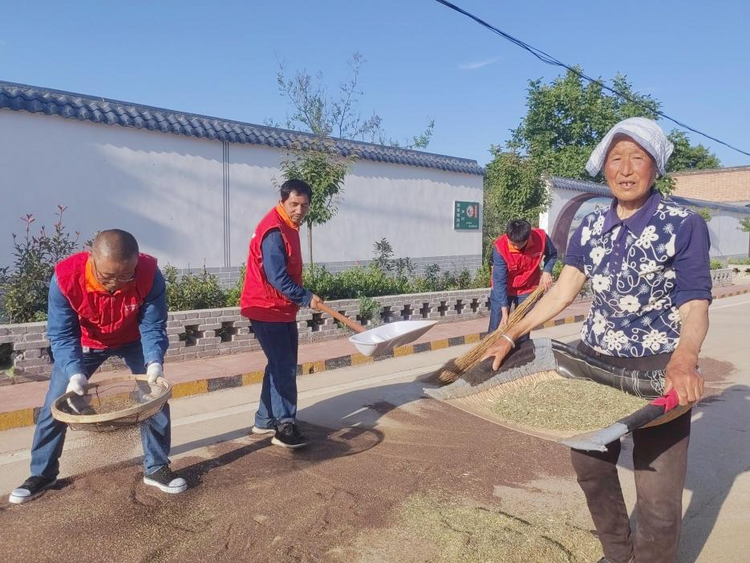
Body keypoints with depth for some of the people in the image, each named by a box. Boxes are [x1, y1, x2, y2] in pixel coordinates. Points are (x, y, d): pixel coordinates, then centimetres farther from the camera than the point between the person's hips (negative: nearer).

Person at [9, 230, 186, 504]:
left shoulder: (150, 274, -35)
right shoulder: (65, 278, -36)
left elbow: (153, 326, -27)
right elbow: (61, 334, -29)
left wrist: (154, 362, -44)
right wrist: (75, 372, -45)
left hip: (133, 341, 0)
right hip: (83, 343, 0)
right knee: (55, 405, 0)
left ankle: (157, 468, 12)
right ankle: (42, 474, 21)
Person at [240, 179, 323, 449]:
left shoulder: (288, 227, 11)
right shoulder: (274, 231, -21)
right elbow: (277, 278, -25)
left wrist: (299, 299, 18)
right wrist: (306, 298, -17)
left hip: (283, 309, 10)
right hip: (267, 309, -10)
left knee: (280, 366, 14)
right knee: (285, 367, -8)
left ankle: (265, 421, 25)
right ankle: (285, 427, 1)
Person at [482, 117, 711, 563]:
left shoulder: (684, 225, -11)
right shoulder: (591, 227, 3)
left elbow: (694, 306, -17)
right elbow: (564, 291, 0)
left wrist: (684, 359, -37)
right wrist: (512, 336, -9)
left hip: (658, 371, -4)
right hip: (594, 362, 5)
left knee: (658, 495, -2)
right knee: (590, 465, 16)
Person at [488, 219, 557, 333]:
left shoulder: (541, 237, -23)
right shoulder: (500, 247, -30)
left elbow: (552, 254, 2)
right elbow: (499, 281, -26)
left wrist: (547, 271, -16)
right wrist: (504, 312, -29)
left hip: (527, 290, 2)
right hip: (502, 290, -2)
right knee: (495, 330, 2)